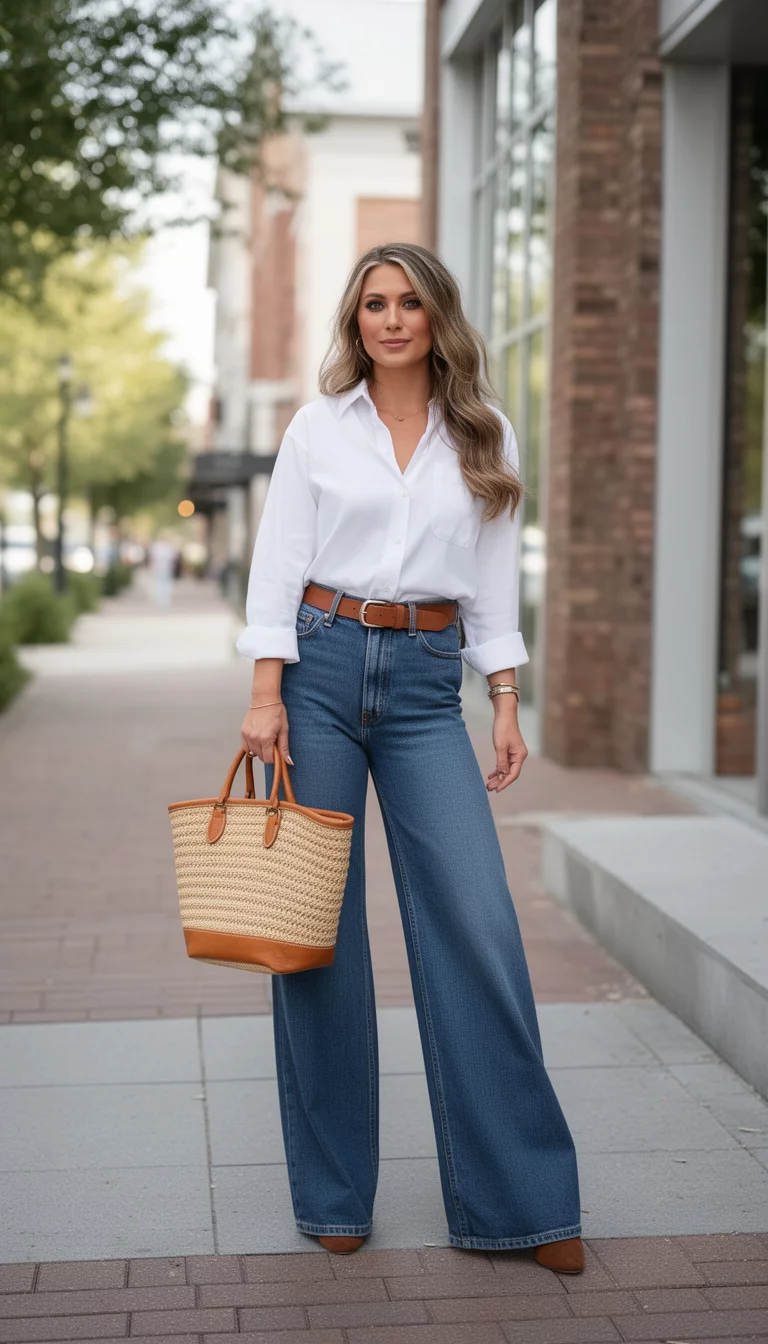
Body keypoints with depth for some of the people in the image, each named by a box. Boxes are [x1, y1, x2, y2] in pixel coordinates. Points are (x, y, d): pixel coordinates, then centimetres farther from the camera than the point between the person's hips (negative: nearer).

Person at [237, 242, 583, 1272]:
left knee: (476, 924, -7)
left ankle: (520, 1195, 2)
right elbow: (278, 563, 2)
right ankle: (334, 1193, 13)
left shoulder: (485, 438, 9)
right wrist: (266, 693, -8)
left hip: (425, 683, 1)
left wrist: (507, 704, 2)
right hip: (321, 666, -1)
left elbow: (495, 580, 9)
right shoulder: (319, 427, 5)